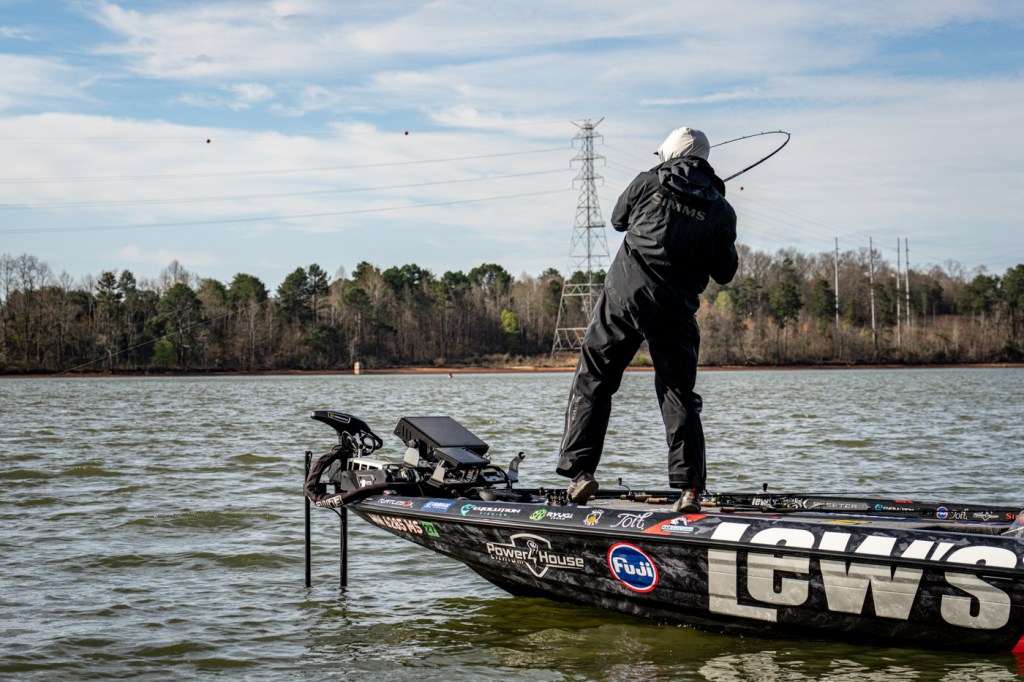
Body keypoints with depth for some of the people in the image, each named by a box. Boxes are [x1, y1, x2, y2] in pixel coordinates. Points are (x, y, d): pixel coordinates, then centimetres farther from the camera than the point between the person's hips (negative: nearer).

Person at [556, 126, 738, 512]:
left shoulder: (648, 183, 3)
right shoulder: (720, 209, 6)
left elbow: (618, 219, 20)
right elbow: (725, 274, 10)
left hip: (624, 295, -1)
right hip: (676, 310, 2)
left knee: (592, 381, 8)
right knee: (679, 396, 8)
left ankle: (579, 470, 1)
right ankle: (689, 487, 2)